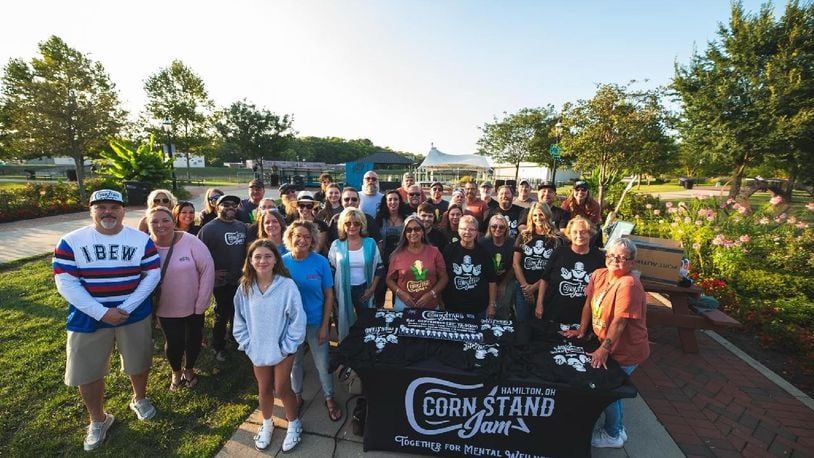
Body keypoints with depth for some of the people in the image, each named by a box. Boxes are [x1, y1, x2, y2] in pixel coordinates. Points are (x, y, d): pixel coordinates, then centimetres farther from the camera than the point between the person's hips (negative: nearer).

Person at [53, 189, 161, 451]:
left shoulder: (142, 240, -6)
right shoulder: (71, 242, -8)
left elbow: (152, 275, -8)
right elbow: (66, 283, -11)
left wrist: (126, 307, -17)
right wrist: (101, 312, -20)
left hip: (135, 315, 0)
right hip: (88, 319, 0)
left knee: (138, 363, 16)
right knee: (87, 372, 12)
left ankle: (139, 399, 45)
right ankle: (98, 420, 36)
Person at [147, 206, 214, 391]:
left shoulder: (190, 241, -16)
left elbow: (207, 268, -14)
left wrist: (202, 302, -12)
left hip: (193, 306, 0)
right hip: (166, 309, 0)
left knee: (193, 339, 17)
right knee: (173, 343, 10)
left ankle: (189, 369, 46)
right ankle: (176, 372, 42)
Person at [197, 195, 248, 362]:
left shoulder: (242, 226, 7)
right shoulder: (209, 228, -10)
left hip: (241, 279, 5)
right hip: (222, 281, -5)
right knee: (222, 316, 9)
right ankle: (218, 347, 29)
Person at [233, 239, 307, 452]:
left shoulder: (287, 285, -21)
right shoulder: (245, 288, -8)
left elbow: (298, 318, -16)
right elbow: (239, 319, 3)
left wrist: (287, 346, -14)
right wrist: (247, 344, -2)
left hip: (282, 349, -3)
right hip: (257, 350, 4)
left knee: (282, 389, 8)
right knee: (264, 389, 20)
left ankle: (294, 425, 34)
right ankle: (266, 425, 45)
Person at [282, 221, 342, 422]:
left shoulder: (321, 262, -15)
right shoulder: (282, 262, -11)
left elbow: (329, 295, -9)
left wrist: (324, 326, -9)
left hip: (315, 322, -1)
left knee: (323, 363, 12)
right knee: (294, 361, 21)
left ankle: (329, 398, 36)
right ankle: (297, 395, 46)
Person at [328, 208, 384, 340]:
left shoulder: (370, 243, -3)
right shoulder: (336, 245, -4)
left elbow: (379, 268, 2)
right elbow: (330, 270, 1)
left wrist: (372, 289, -5)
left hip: (363, 290, 1)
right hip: (343, 291, 0)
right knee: (344, 322, 13)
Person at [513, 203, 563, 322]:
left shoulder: (556, 240, 1)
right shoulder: (523, 237, 4)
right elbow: (516, 263, 1)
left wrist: (535, 286, -10)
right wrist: (525, 285, -8)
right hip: (523, 288, 1)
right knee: (521, 321, 7)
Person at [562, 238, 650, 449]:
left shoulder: (629, 284, -26)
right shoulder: (599, 275, -3)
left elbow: (620, 321, -27)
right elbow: (589, 303, 5)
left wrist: (604, 349, -25)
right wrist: (582, 330, 6)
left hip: (626, 351, -6)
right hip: (609, 346, 7)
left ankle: (612, 435, 30)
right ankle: (618, 428, 42)